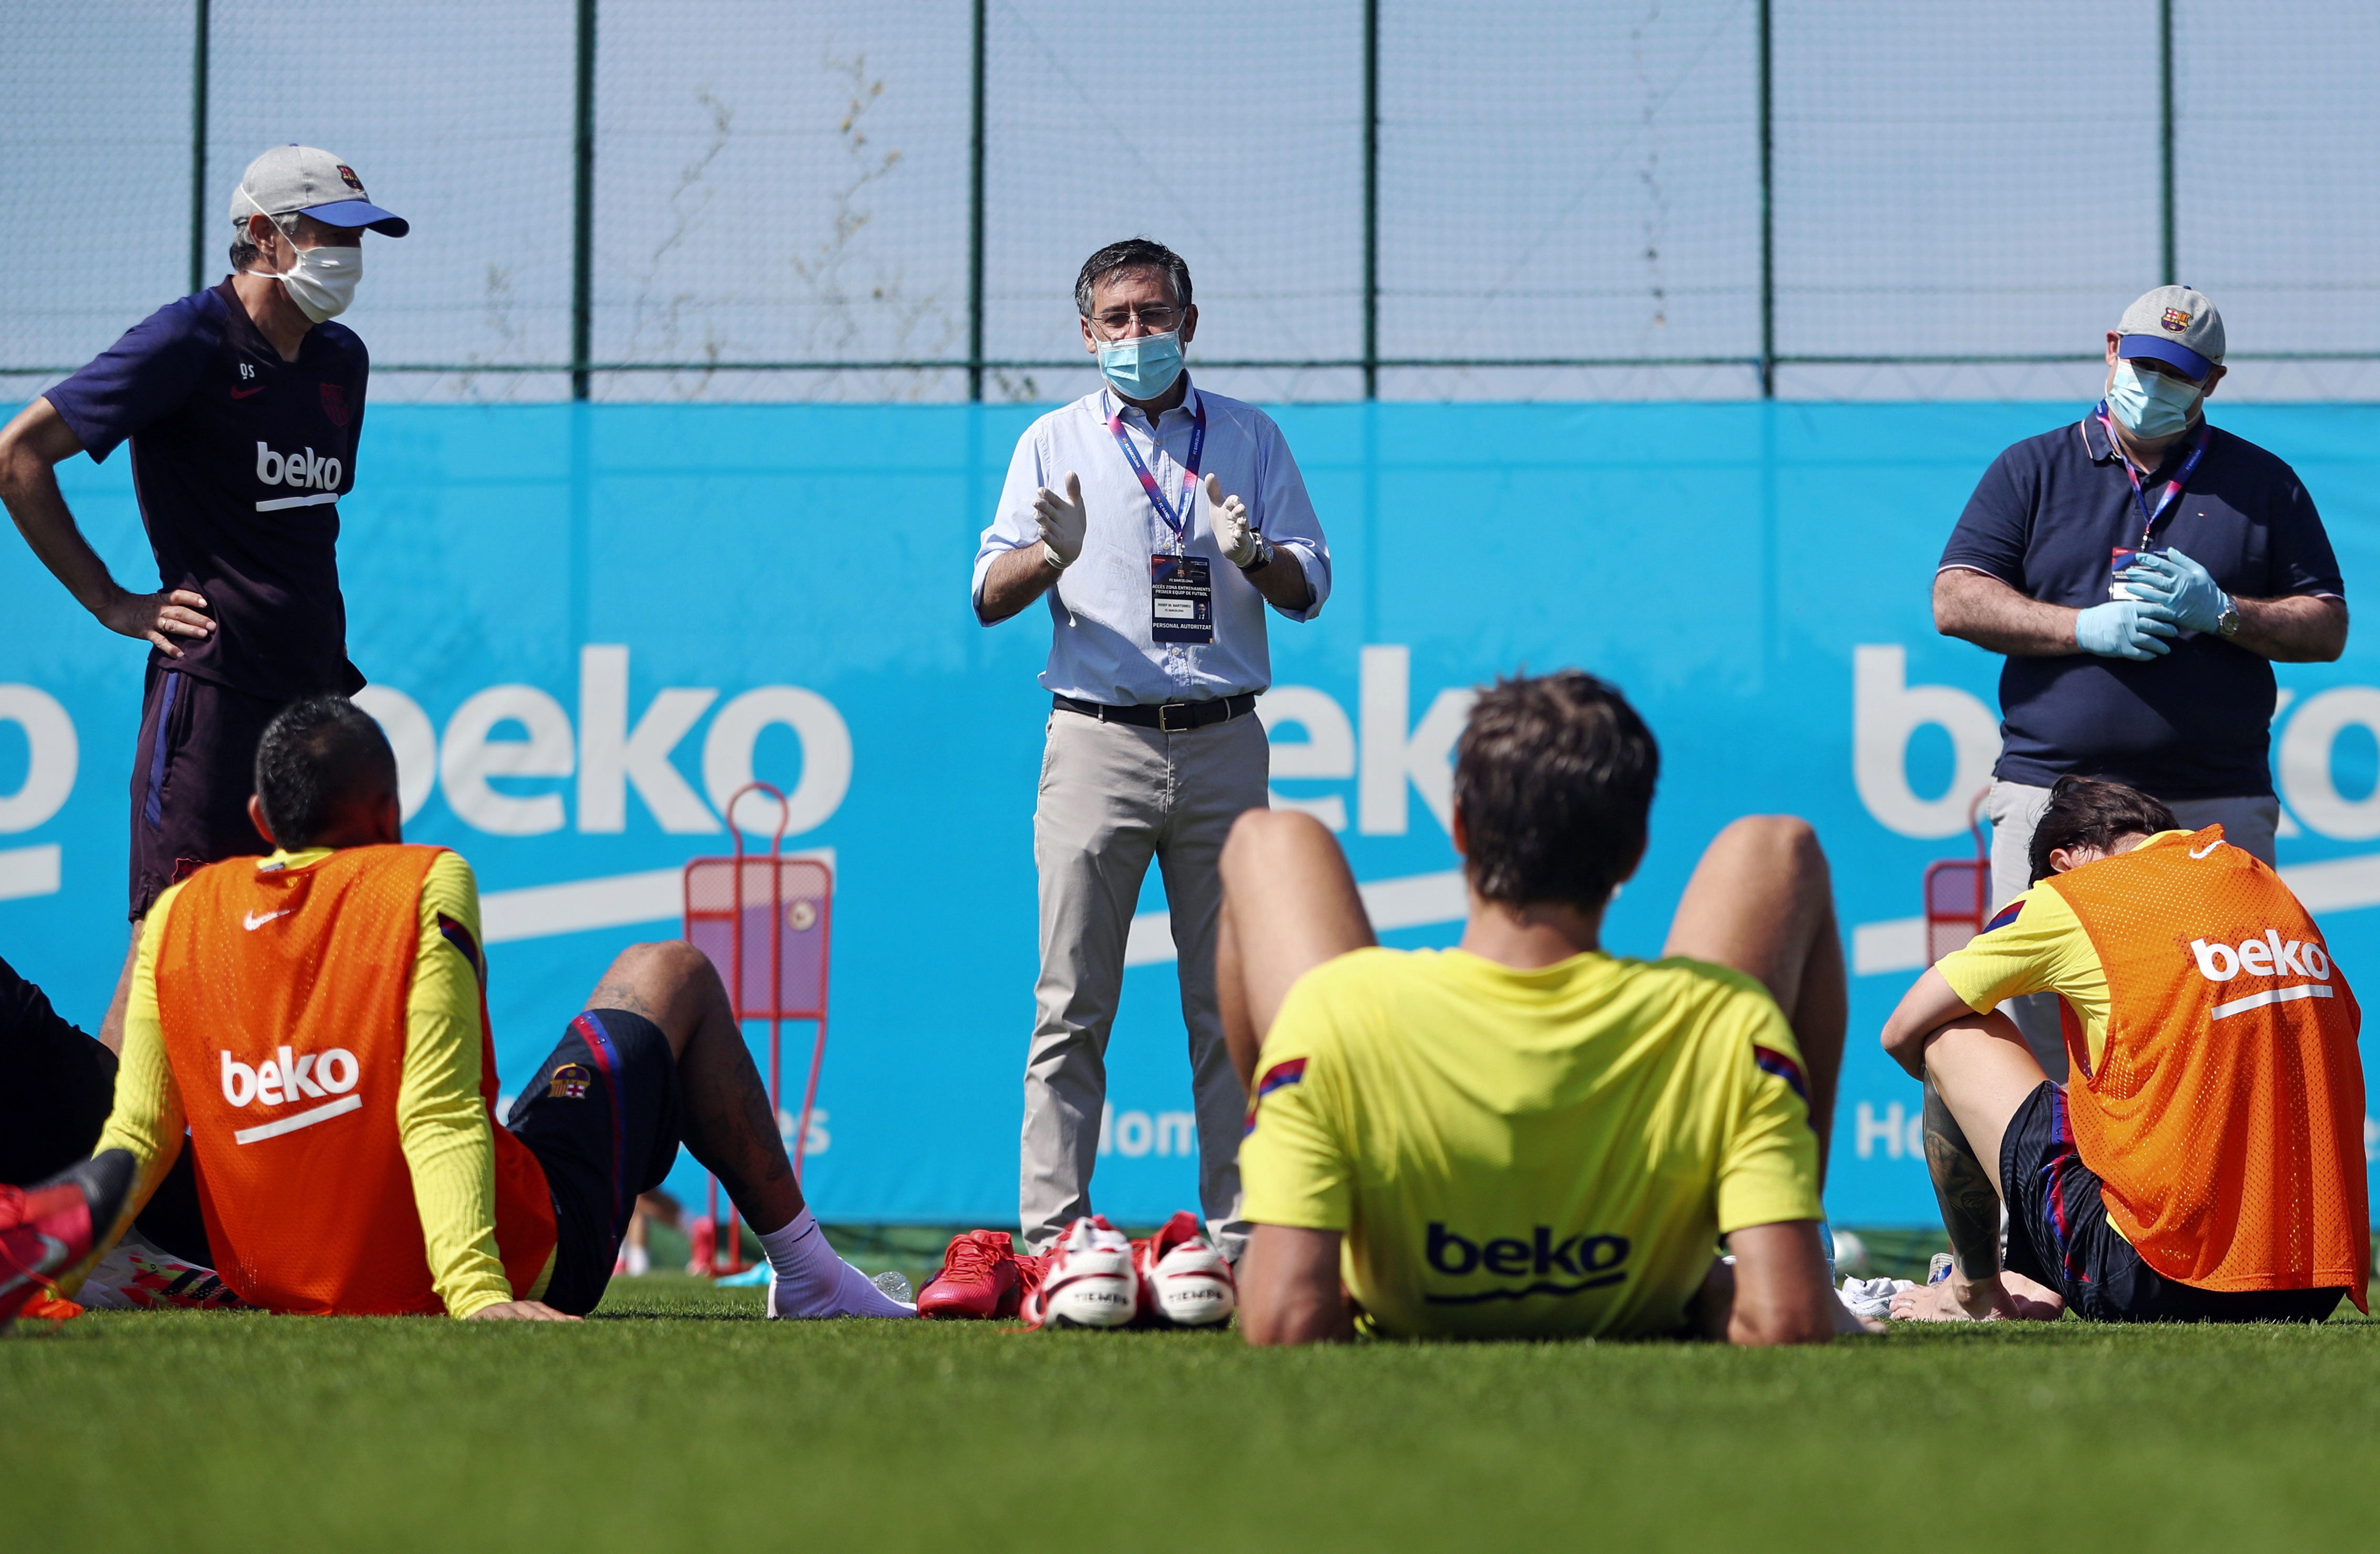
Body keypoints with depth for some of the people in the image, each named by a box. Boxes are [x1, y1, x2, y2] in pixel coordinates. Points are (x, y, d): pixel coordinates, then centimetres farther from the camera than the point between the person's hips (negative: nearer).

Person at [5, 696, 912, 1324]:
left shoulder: (180, 915, 0)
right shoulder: (428, 886, -13)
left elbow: (137, 1136, -9)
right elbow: (440, 1115, -24)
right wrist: (479, 1292, -31)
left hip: (275, 1286, 5)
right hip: (522, 1268, -5)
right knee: (673, 977, 16)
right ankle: (805, 1272, 22)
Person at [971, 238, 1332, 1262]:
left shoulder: (1251, 439, 13)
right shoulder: (1053, 443, 11)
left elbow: (1309, 592, 9)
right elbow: (989, 597, 5)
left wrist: (1250, 554, -12)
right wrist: (1055, 553, -16)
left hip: (1223, 746, 1)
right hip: (1098, 744, -1)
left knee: (1231, 1007, 0)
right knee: (1073, 1005, -5)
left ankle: (1240, 1233, 3)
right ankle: (1052, 1235, -4)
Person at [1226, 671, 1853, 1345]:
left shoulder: (1336, 1009, -38)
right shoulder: (1733, 1025, -35)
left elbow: (1285, 1325, -39)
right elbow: (1786, 1327, -36)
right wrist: (1714, 1289, -14)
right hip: (1639, 1311, 0)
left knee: (1271, 843, 14)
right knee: (1779, 849, 10)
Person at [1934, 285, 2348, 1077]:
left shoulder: (2264, 485, 14)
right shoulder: (2032, 469, 13)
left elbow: (2327, 628, 11)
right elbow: (1956, 600, 4)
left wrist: (2220, 613, -7)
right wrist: (2085, 628, -9)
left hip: (2218, 811, 0)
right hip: (2052, 796, 0)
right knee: (2037, 1023, -7)